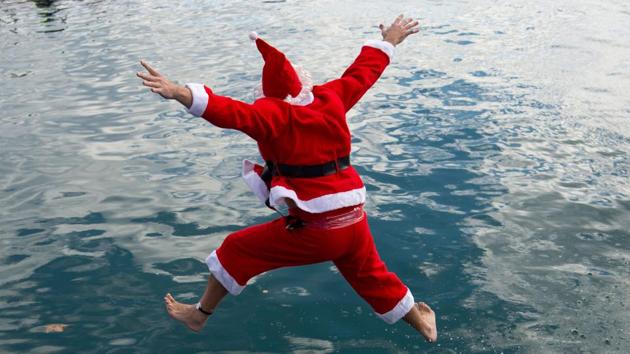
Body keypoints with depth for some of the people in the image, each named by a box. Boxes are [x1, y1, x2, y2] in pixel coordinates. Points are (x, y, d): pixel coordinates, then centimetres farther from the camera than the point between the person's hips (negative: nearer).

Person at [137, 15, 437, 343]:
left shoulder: (275, 115, -15)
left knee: (236, 251, 12)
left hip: (311, 229, -6)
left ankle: (200, 314, 26)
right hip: (353, 221, 6)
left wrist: (178, 93, -41)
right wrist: (389, 41, 35)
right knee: (370, 275, 31)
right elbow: (364, 71, 17)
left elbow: (231, 112, -31)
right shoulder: (333, 99, 2)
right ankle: (419, 320, 49)